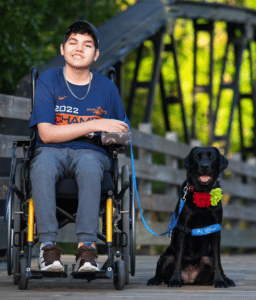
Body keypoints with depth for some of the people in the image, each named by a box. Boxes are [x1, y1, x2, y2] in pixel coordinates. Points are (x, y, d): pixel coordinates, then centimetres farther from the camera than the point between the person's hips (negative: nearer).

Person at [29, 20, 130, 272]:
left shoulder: (106, 87, 11)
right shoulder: (48, 81, 4)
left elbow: (123, 133, 23)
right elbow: (46, 133, -7)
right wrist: (95, 124, -10)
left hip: (92, 152, 1)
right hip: (53, 150, -1)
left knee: (89, 166, -38)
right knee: (42, 166, -38)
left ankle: (87, 245, -38)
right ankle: (47, 245, -36)